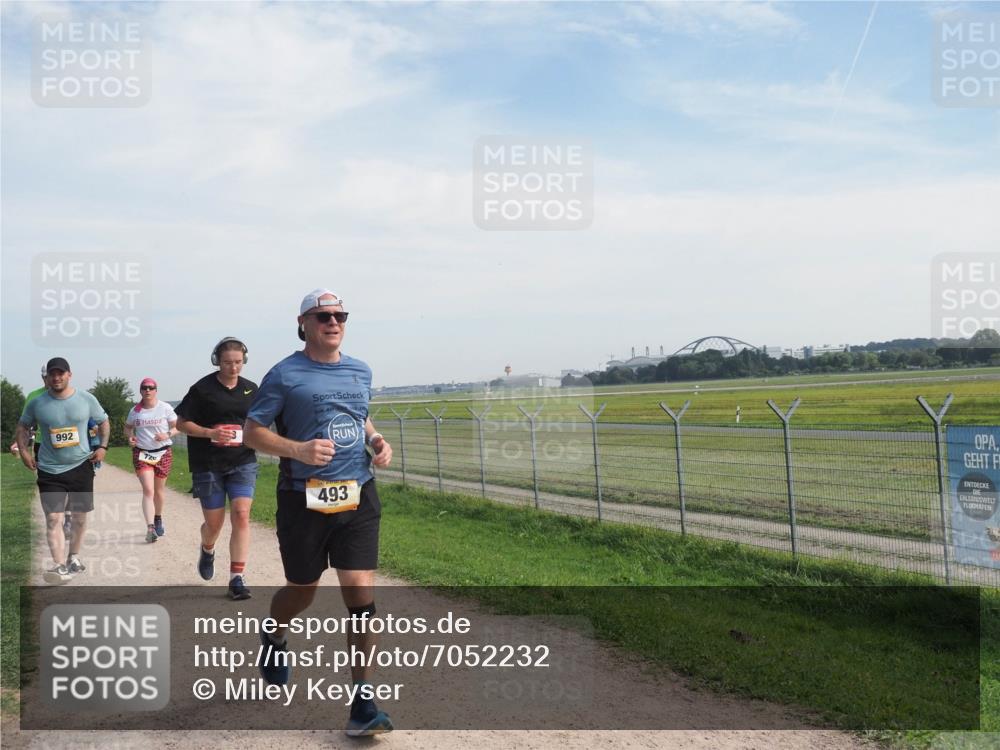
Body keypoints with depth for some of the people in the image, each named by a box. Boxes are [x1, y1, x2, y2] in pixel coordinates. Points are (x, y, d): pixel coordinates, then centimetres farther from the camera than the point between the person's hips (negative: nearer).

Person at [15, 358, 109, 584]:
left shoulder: (86, 399, -3)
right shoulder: (36, 403, -4)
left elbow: (103, 422, 10)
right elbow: (23, 426, 12)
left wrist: (103, 447, -2)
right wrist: (24, 450, 0)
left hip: (81, 466, 1)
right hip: (50, 470, -1)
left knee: (80, 516, 12)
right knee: (53, 518, -10)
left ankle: (74, 557, 32)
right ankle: (61, 566, -12)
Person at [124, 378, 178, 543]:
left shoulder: (165, 408, -2)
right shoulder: (135, 411, 5)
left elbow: (177, 426, 1)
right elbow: (128, 427, 19)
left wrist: (167, 434, -19)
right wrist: (130, 436, -3)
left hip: (163, 453, 0)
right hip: (141, 453, 0)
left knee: (158, 491, 11)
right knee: (148, 490, -13)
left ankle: (158, 519, 36)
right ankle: (150, 528, -19)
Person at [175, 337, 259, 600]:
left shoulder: (251, 389, 6)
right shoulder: (202, 389, -5)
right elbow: (181, 423, -3)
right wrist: (210, 433, -18)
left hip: (243, 463, 2)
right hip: (208, 465, -2)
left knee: (241, 515, -12)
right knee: (214, 522, 7)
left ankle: (237, 578, -6)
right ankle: (207, 550, 43)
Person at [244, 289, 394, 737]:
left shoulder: (361, 372, 11)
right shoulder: (284, 375, -5)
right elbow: (253, 432, -4)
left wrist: (376, 441, 4)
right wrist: (299, 450, -20)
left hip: (357, 498, 3)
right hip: (304, 500, -3)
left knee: (361, 595, -4)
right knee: (303, 590, 14)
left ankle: (363, 704, 3)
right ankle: (273, 637, 50)